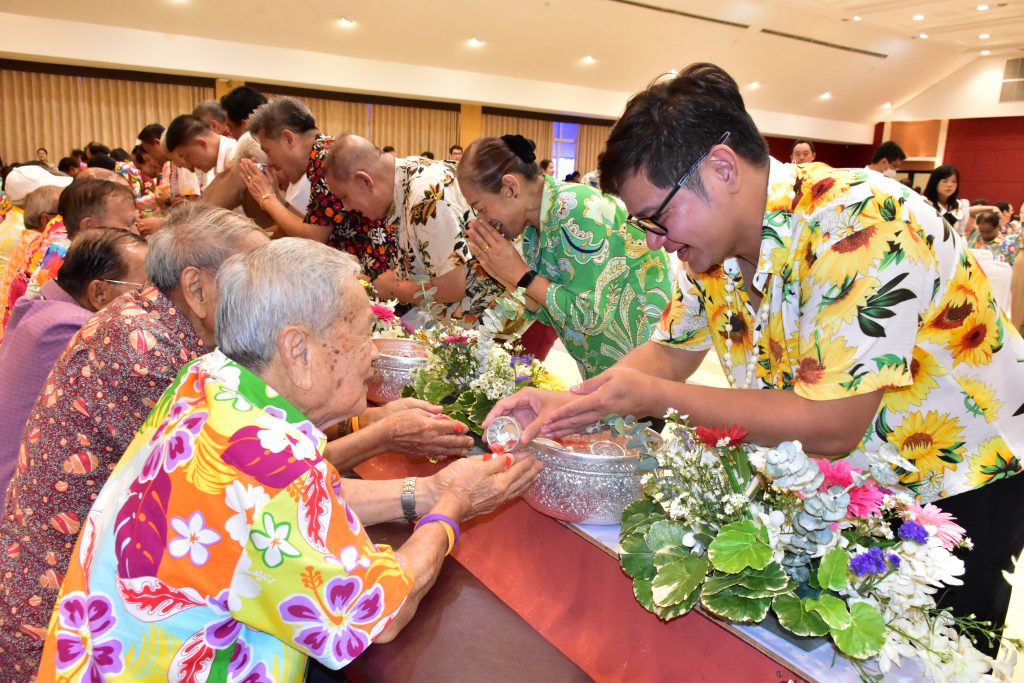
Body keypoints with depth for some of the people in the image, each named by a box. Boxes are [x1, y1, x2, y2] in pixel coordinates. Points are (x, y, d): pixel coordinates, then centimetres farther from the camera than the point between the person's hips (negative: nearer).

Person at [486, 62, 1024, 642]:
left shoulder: (862, 227, -33)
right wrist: (573, 405, -16)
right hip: (834, 485, 6)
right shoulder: (714, 239, -9)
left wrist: (656, 395, -29)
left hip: (953, 486, -5)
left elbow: (830, 427, -33)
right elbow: (671, 354, 1)